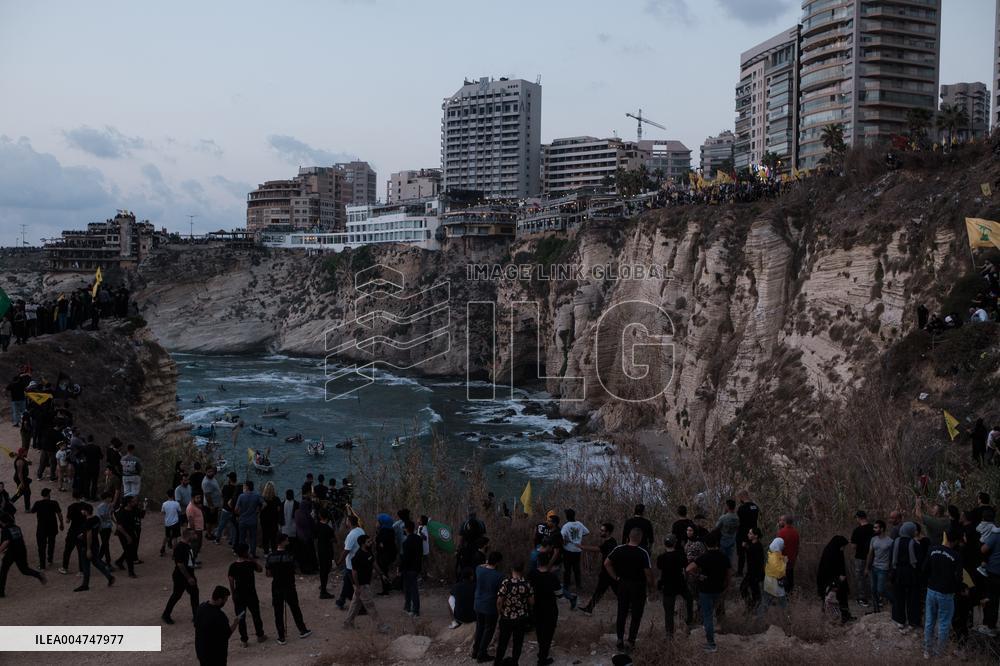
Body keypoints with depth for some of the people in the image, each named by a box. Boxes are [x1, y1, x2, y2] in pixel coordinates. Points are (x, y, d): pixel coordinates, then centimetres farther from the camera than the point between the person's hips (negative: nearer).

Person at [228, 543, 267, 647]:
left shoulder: (233, 566, -8)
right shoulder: (250, 564, -13)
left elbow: (231, 582, -3)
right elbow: (260, 569, 7)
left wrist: (233, 595, 9)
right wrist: (251, 560, 2)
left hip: (238, 595, 1)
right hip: (251, 594, -1)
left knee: (241, 618, 9)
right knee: (256, 615, 16)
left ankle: (244, 640, 13)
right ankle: (260, 636, 29)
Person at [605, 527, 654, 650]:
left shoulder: (619, 550, -7)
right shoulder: (643, 553, -18)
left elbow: (607, 563, -4)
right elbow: (648, 572, -18)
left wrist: (616, 577, 4)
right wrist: (650, 586, -2)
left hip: (622, 584, 3)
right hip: (638, 586, -3)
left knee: (622, 613, 15)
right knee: (636, 615, 10)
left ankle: (620, 639, 13)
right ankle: (631, 640, 12)